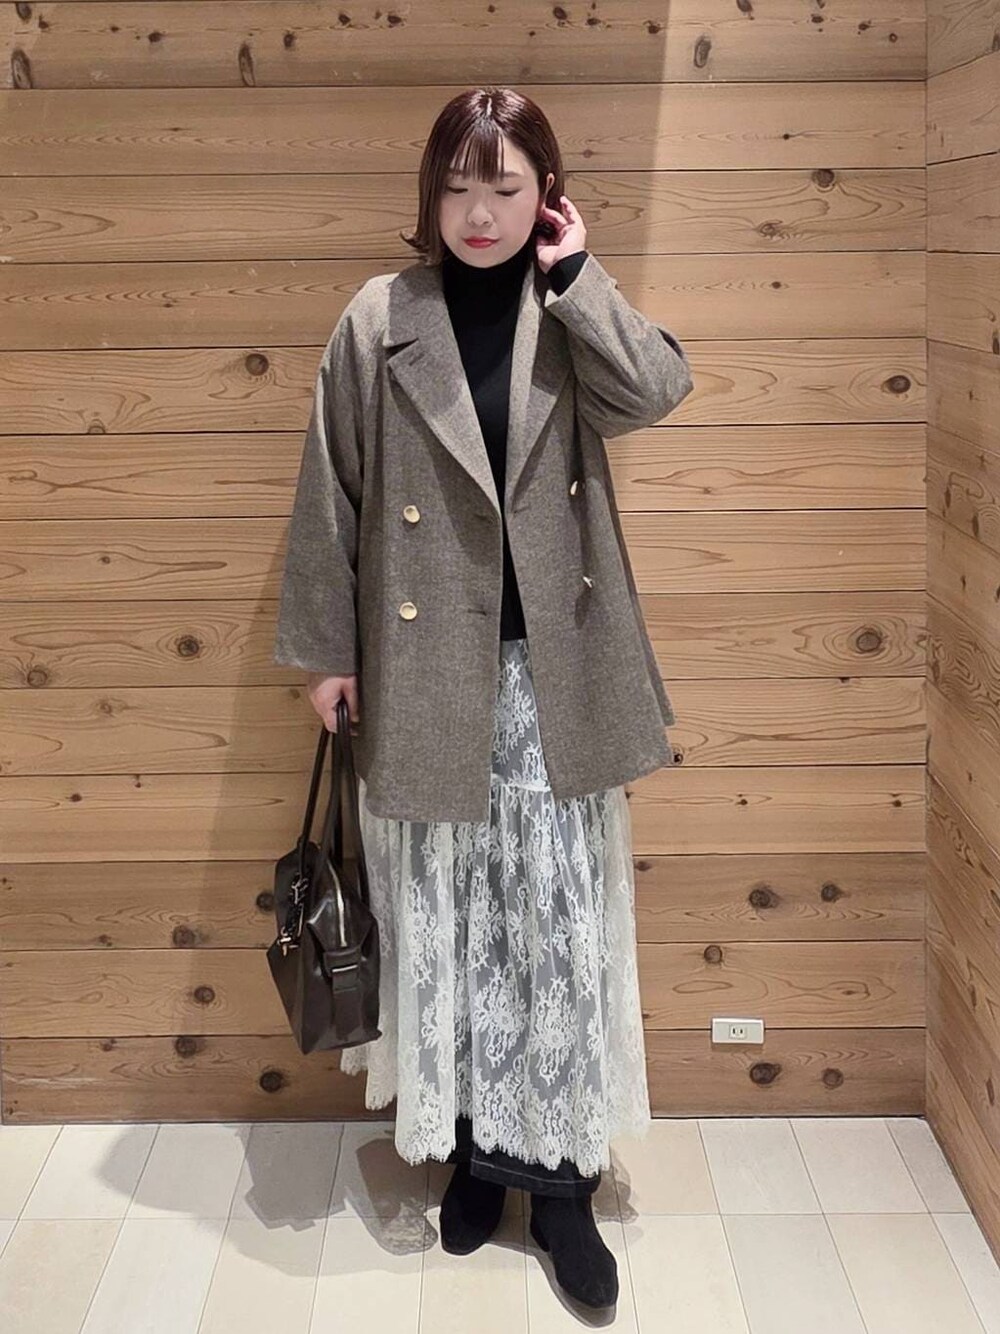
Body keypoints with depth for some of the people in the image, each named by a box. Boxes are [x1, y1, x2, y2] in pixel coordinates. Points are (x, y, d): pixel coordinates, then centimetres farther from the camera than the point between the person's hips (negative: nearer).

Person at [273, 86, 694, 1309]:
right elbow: (331, 493, 2)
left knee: (559, 915, 3)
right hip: (424, 667, 0)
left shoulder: (569, 313, 4)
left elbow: (657, 387, -15)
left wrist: (573, 272, -9)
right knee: (445, 917, 9)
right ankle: (474, 1149, 28)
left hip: (550, 669, 1)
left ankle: (559, 1173, 18)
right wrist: (325, 647, 1)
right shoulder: (381, 318, 1)